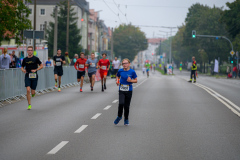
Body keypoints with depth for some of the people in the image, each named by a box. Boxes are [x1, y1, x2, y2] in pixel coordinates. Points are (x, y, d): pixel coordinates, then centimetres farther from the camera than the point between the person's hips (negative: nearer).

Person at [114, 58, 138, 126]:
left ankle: (126, 119, 23)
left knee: (127, 106, 4)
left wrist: (131, 80, -16)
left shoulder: (132, 72, -4)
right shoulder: (120, 71, 1)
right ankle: (119, 116, 6)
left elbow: (136, 80, 3)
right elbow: (117, 77, 19)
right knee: (121, 103, -18)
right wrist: (117, 81, -1)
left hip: (129, 90, 0)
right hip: (121, 90, 0)